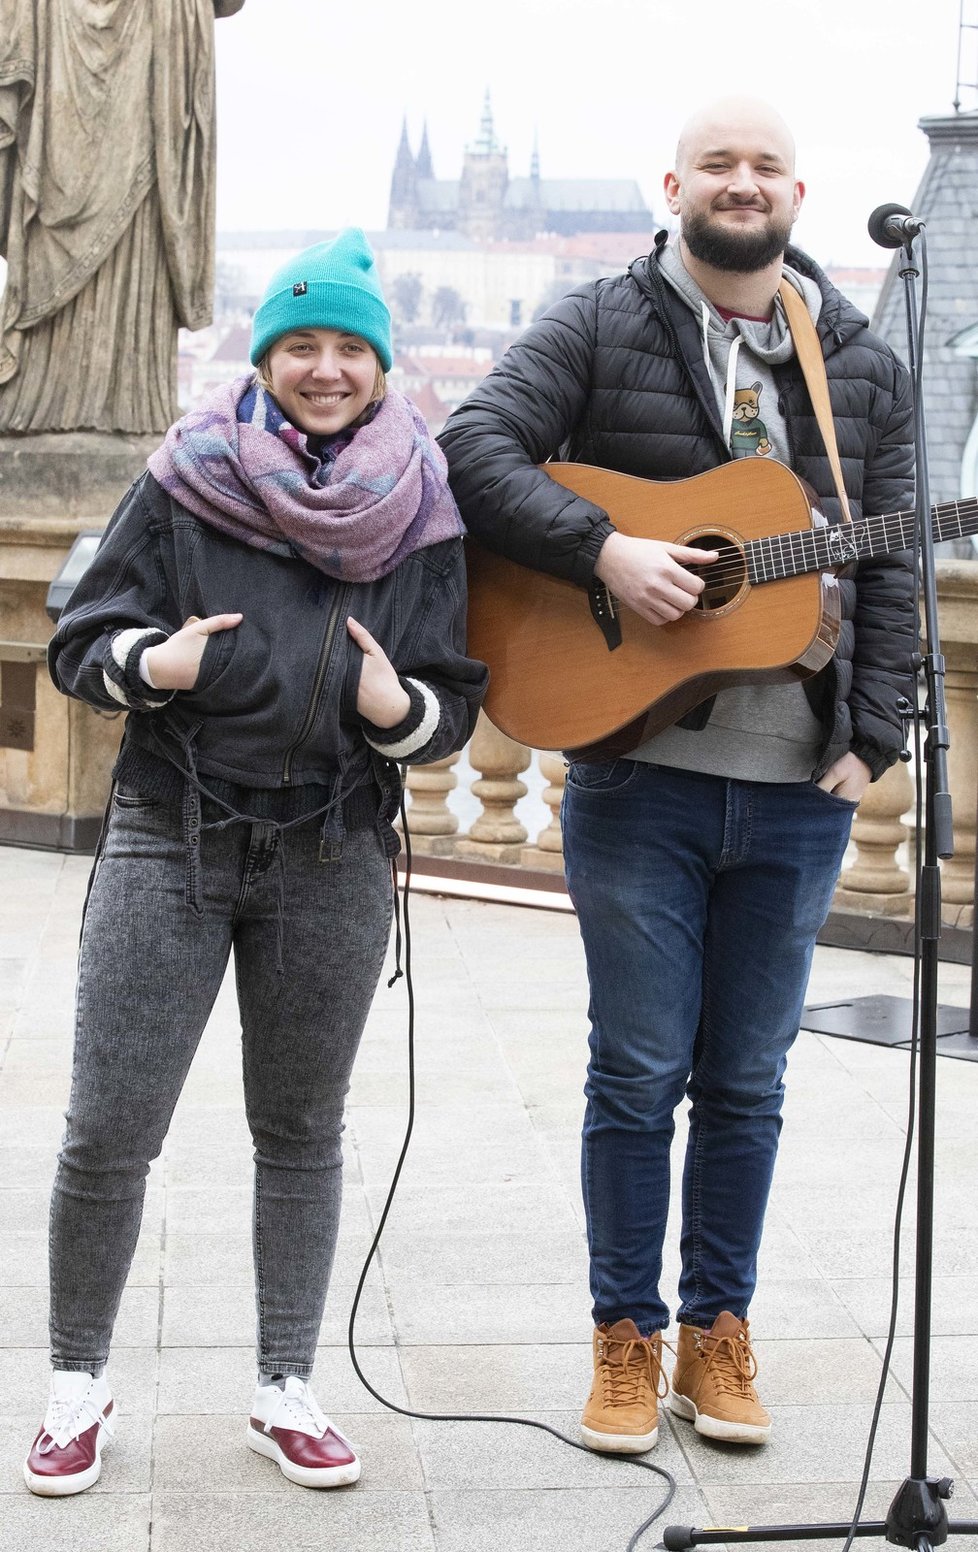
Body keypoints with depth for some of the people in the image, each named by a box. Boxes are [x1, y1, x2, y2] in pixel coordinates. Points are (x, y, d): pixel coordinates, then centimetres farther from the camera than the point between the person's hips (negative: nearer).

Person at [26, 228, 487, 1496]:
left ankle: (286, 1392, 25)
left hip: (336, 857, 1)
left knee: (302, 1132, 12)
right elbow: (79, 642, 4)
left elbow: (457, 704, 6)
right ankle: (79, 1386, 18)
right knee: (108, 1132, -1)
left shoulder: (419, 512, 3)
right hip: (170, 838, -1)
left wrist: (400, 707, -15)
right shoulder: (187, 480, 0)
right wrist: (153, 664, -17)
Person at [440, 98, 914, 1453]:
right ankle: (628, 1339, 17)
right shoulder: (601, 327, 1)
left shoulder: (863, 366, 9)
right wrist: (605, 548, -23)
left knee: (748, 1079, 11)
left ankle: (720, 1333, 24)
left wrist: (871, 738, -2)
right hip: (637, 771, -2)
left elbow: (889, 565, 7)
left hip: (799, 787, 3)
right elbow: (476, 445, -11)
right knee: (639, 1072, 4)